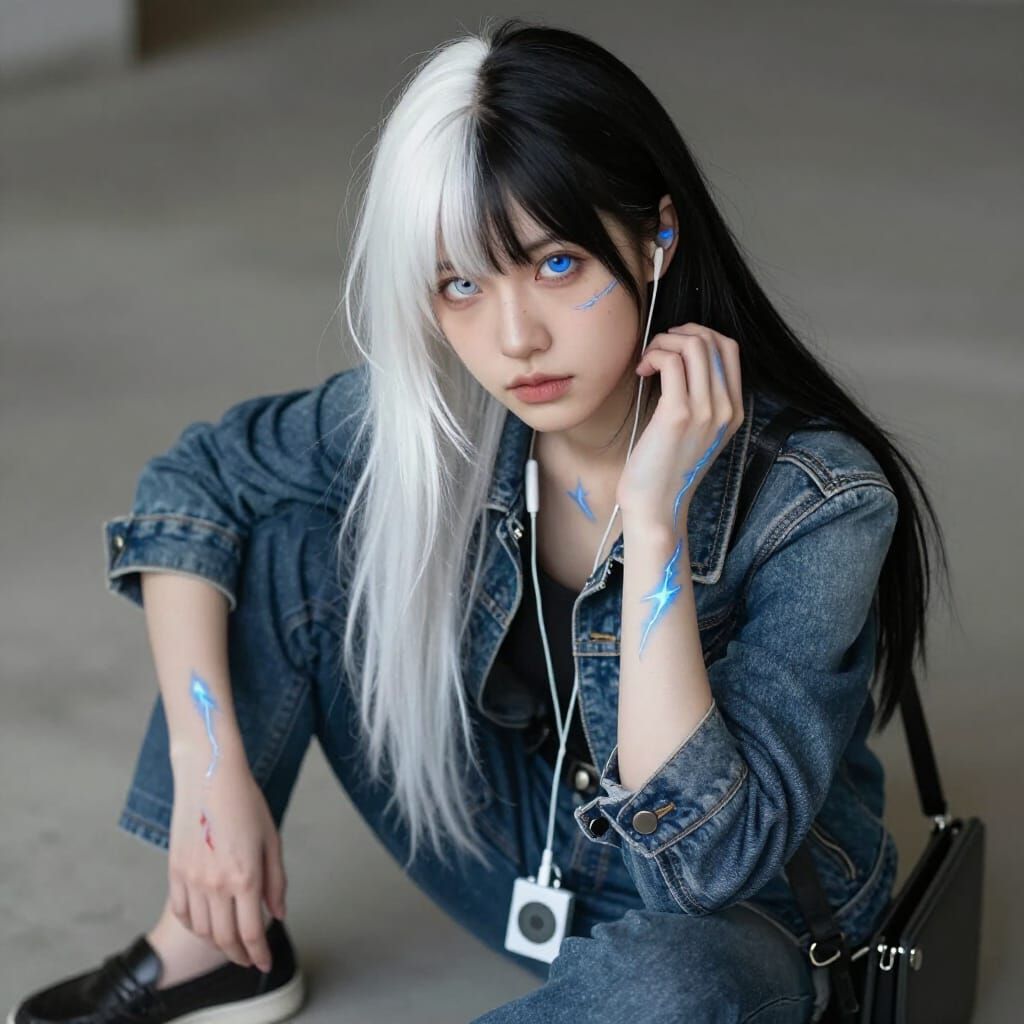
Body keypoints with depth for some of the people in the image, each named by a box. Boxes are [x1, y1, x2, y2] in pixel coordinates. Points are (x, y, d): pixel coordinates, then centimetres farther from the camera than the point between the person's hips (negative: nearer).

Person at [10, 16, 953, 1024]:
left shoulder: (820, 506, -30)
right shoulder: (440, 411, -17)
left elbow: (710, 857, -34)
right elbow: (193, 479, -4)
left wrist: (654, 522, -40)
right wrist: (209, 767, -14)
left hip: (740, 916, -4)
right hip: (523, 844, 4)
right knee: (281, 532, -10)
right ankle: (211, 942, -1)